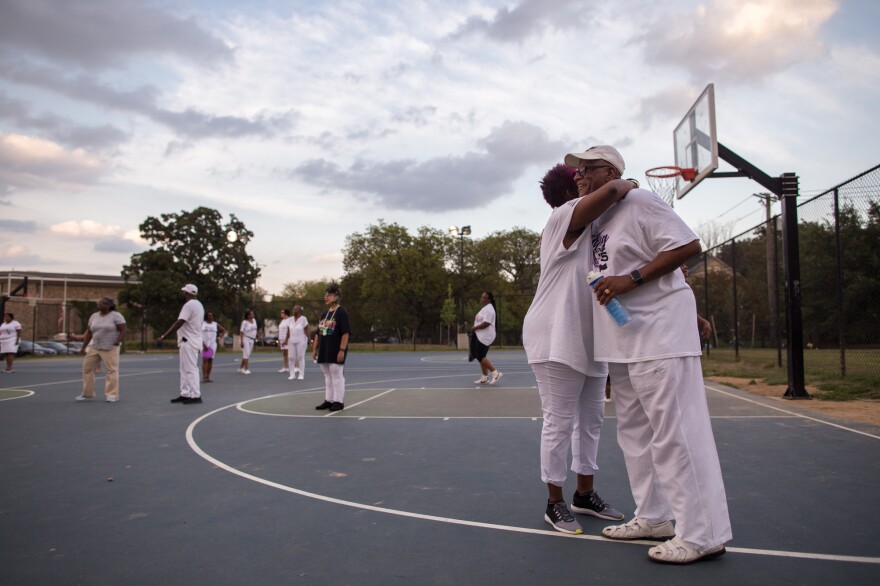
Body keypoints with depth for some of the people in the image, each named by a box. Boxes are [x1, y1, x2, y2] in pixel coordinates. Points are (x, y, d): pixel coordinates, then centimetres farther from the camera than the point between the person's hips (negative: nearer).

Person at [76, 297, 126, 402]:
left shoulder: (116, 316, -9)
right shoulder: (94, 316, 9)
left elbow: (123, 331, -12)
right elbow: (89, 333, 12)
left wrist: (118, 341, -27)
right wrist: (83, 347, 9)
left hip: (110, 348, -6)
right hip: (94, 348, 6)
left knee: (111, 370, -8)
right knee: (87, 368, 6)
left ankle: (112, 395, -5)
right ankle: (87, 394, 16)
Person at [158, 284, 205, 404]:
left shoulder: (189, 305, -15)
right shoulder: (198, 305, 17)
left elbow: (179, 323, -22)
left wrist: (164, 336, -20)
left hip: (189, 343, -10)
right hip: (192, 341, 10)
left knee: (191, 369, -7)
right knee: (185, 369, 14)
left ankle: (195, 395, -5)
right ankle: (185, 394, 17)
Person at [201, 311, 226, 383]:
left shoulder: (216, 324, 7)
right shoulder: (202, 324, 1)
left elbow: (224, 330, 18)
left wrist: (220, 337, 4)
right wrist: (203, 344, -12)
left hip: (213, 344, 3)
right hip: (204, 344, -3)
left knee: (210, 360, 1)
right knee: (205, 360, -10)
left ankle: (208, 377, 7)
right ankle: (204, 377, -11)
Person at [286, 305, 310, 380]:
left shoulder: (303, 319, -3)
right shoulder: (291, 319, 11)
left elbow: (306, 330, -5)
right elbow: (288, 331, 11)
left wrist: (308, 339, -10)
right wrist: (287, 339, 6)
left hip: (301, 341, -5)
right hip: (292, 341, 5)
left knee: (300, 357, -3)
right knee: (292, 357, 2)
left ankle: (301, 374, 3)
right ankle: (293, 374, 7)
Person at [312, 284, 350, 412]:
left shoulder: (341, 312, -10)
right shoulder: (325, 314, 14)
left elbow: (346, 333, -15)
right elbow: (318, 334, 17)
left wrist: (342, 350, -21)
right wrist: (315, 349, 13)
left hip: (336, 352, -7)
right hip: (324, 351, 8)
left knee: (337, 375, -2)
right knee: (328, 376, 12)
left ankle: (339, 401, 6)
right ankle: (329, 400, 20)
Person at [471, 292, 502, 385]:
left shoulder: (488, 309, -16)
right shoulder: (485, 308, 18)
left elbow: (486, 323, -24)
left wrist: (474, 328, -14)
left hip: (485, 337, -11)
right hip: (482, 336, 11)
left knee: (480, 357, -11)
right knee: (481, 356, 11)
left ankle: (496, 372, -9)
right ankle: (484, 377, 16)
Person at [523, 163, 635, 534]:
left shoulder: (587, 227, 19)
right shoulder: (566, 215, -11)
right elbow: (610, 191, -26)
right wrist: (627, 185, -6)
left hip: (588, 339, 10)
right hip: (556, 339, -10)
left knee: (591, 418, 15)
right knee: (560, 422, -1)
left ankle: (585, 494, 30)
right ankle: (555, 503, 14)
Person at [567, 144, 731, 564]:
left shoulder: (639, 201, -9)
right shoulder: (597, 219, 16)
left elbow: (688, 246, -16)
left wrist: (631, 279, -21)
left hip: (659, 332, -10)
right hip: (623, 339, 10)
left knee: (674, 430, -8)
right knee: (634, 430, 14)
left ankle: (702, 535, 2)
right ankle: (653, 517, 26)